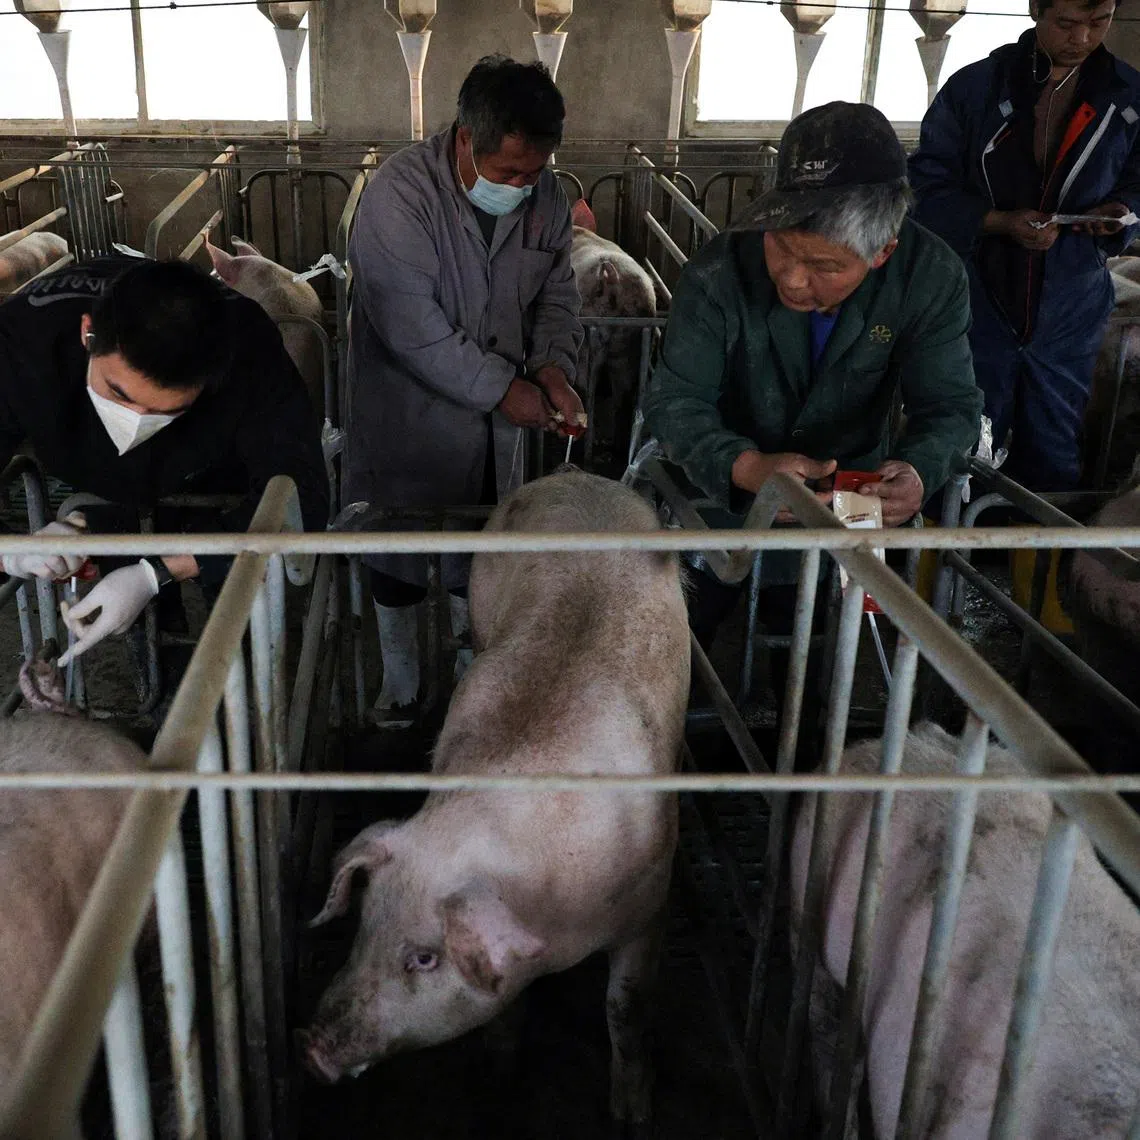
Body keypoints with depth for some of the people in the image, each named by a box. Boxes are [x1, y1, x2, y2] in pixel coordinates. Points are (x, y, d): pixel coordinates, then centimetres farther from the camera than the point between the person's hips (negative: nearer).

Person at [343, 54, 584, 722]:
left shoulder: (545, 195, -5)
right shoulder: (400, 193, -24)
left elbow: (557, 290, 8)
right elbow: (412, 328, -27)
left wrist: (553, 363, -11)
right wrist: (503, 388, -24)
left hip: (497, 426, 5)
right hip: (410, 422, -4)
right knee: (401, 566, 13)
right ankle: (402, 690, 34)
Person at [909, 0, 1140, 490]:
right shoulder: (974, 88, -4)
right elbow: (929, 186, -5)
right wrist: (1000, 222, -19)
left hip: (1069, 317, 2)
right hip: (980, 304, -2)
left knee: (1053, 466, 11)